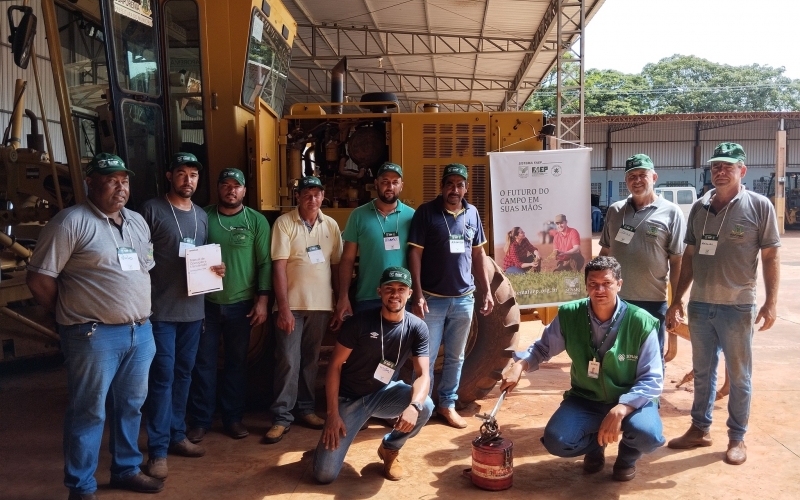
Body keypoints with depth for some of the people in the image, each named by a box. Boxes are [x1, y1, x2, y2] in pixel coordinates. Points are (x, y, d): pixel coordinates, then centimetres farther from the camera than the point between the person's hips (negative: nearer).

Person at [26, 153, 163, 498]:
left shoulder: (138, 222, 13)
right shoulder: (71, 221, -9)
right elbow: (39, 279, -10)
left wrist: (142, 315, 11)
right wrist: (73, 315, 0)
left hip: (140, 331, 7)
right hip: (95, 336, -7)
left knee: (131, 407, 17)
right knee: (89, 413, 3)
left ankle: (126, 470, 33)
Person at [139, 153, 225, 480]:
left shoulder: (201, 216, 13)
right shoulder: (152, 209, -6)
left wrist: (216, 269, 0)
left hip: (193, 307, 6)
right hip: (161, 308, -6)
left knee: (184, 374, 14)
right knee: (162, 377, -4)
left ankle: (176, 435, 27)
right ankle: (157, 450, 4)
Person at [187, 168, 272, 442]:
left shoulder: (257, 221, 0)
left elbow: (265, 263, -2)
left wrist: (262, 299, -7)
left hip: (241, 304, 0)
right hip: (206, 303, 0)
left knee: (237, 362, 10)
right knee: (203, 362, 5)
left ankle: (233, 417, 22)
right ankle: (199, 420, 17)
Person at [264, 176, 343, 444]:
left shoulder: (331, 225, 6)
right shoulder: (284, 223, -6)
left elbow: (336, 265, 9)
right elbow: (279, 267, -10)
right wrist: (283, 308, -15)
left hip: (321, 304, 4)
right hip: (292, 304, -4)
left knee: (310, 359, 13)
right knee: (288, 361, -2)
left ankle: (305, 408, 26)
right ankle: (282, 417, 7)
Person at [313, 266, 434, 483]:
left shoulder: (417, 328, -10)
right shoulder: (361, 321, -16)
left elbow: (423, 375, -18)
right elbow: (335, 366, -11)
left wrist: (413, 405, -39)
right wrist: (333, 413, -17)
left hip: (384, 393, 3)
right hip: (349, 397, -2)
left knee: (425, 407, -29)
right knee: (324, 474, -14)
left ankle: (390, 448, 3)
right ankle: (330, 442, 23)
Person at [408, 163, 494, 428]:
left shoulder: (472, 213, 6)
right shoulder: (426, 212, -6)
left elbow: (478, 254, 13)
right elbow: (414, 253, -9)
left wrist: (487, 291, 10)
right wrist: (417, 293, -15)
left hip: (464, 298, 4)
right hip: (432, 298, -4)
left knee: (455, 356, 13)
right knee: (426, 356, 3)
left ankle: (447, 404, 27)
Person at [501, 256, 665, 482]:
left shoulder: (641, 323, -19)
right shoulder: (569, 315, -12)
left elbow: (652, 380, -17)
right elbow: (542, 348, 4)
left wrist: (620, 410, -33)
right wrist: (519, 365, -18)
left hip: (632, 400, -2)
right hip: (585, 399, 2)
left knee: (646, 434, -34)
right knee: (556, 441, -22)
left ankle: (627, 456, 9)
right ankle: (595, 446, 18)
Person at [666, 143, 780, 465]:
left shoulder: (759, 206, -5)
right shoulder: (699, 208, 6)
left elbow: (770, 257, -4)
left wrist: (771, 301, -10)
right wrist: (677, 300, 9)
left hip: (737, 306, -4)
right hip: (699, 305, 4)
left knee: (739, 376, 7)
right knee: (702, 372, 14)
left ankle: (737, 437, 20)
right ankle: (700, 429, 27)